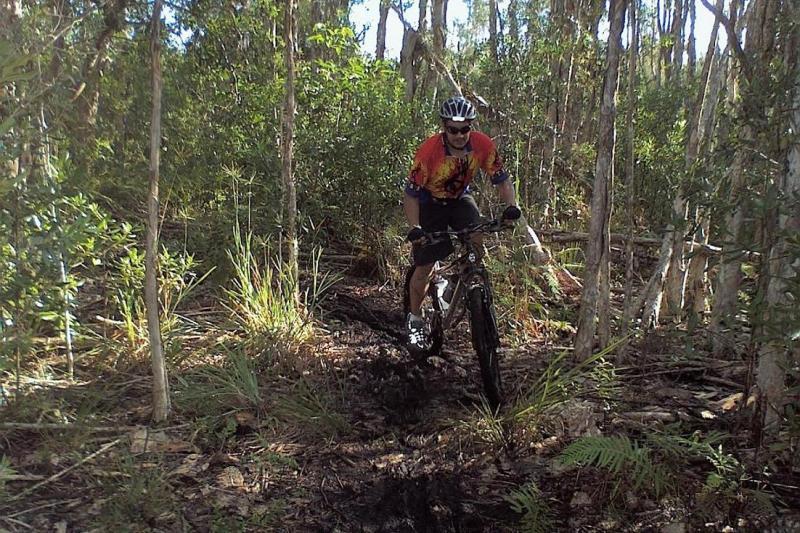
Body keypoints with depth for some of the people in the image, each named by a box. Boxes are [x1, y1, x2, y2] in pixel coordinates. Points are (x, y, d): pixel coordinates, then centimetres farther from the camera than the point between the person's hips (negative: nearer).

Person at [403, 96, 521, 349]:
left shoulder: (483, 145, -22)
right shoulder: (428, 151, -31)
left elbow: (501, 179, -11)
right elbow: (410, 194, -25)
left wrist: (511, 206, -28)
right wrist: (415, 228, -37)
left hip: (460, 198, 3)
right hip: (430, 202, -3)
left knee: (475, 238, -28)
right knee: (425, 267, -3)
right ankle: (415, 319, 17)